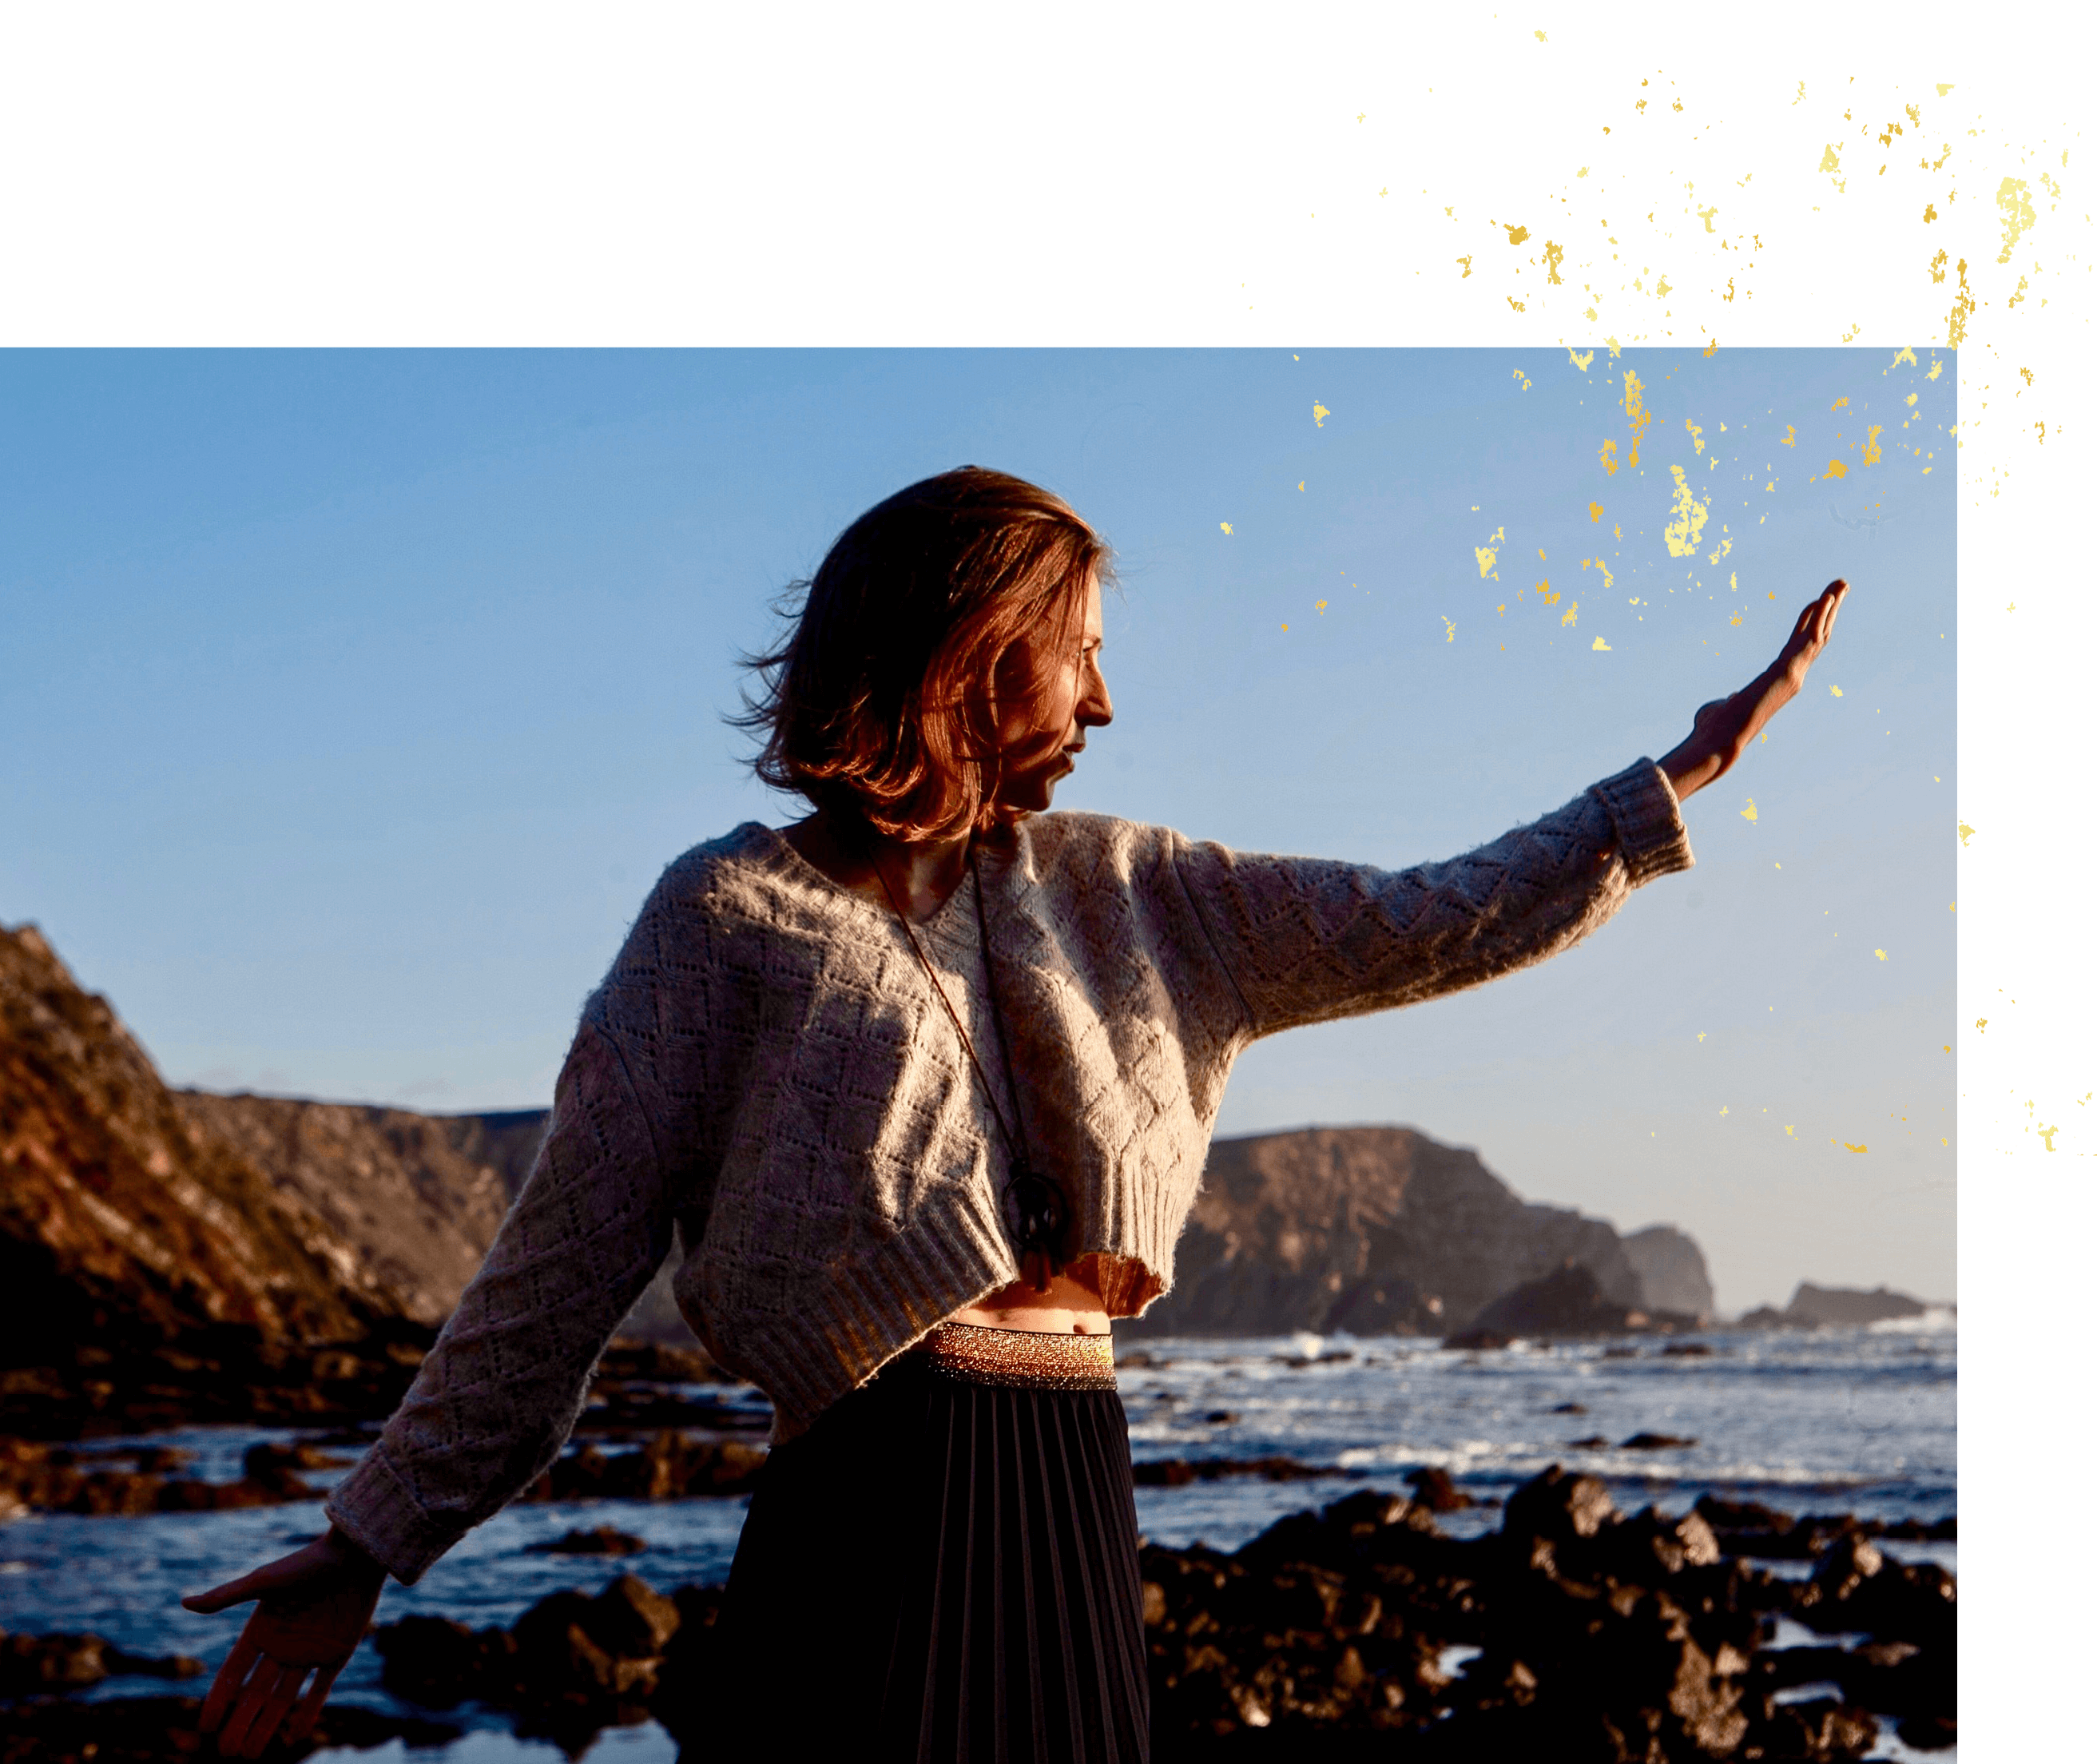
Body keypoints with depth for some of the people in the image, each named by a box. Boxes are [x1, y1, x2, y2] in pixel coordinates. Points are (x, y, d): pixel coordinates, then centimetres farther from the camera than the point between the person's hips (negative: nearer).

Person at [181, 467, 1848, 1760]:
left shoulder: (1116, 895, 15)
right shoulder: (738, 913, -1)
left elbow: (1425, 930, 15)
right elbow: (569, 1255, -1)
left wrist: (1686, 774, 15)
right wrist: (373, 1542, -2)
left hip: (1073, 1496, 6)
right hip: (882, 1496, -5)